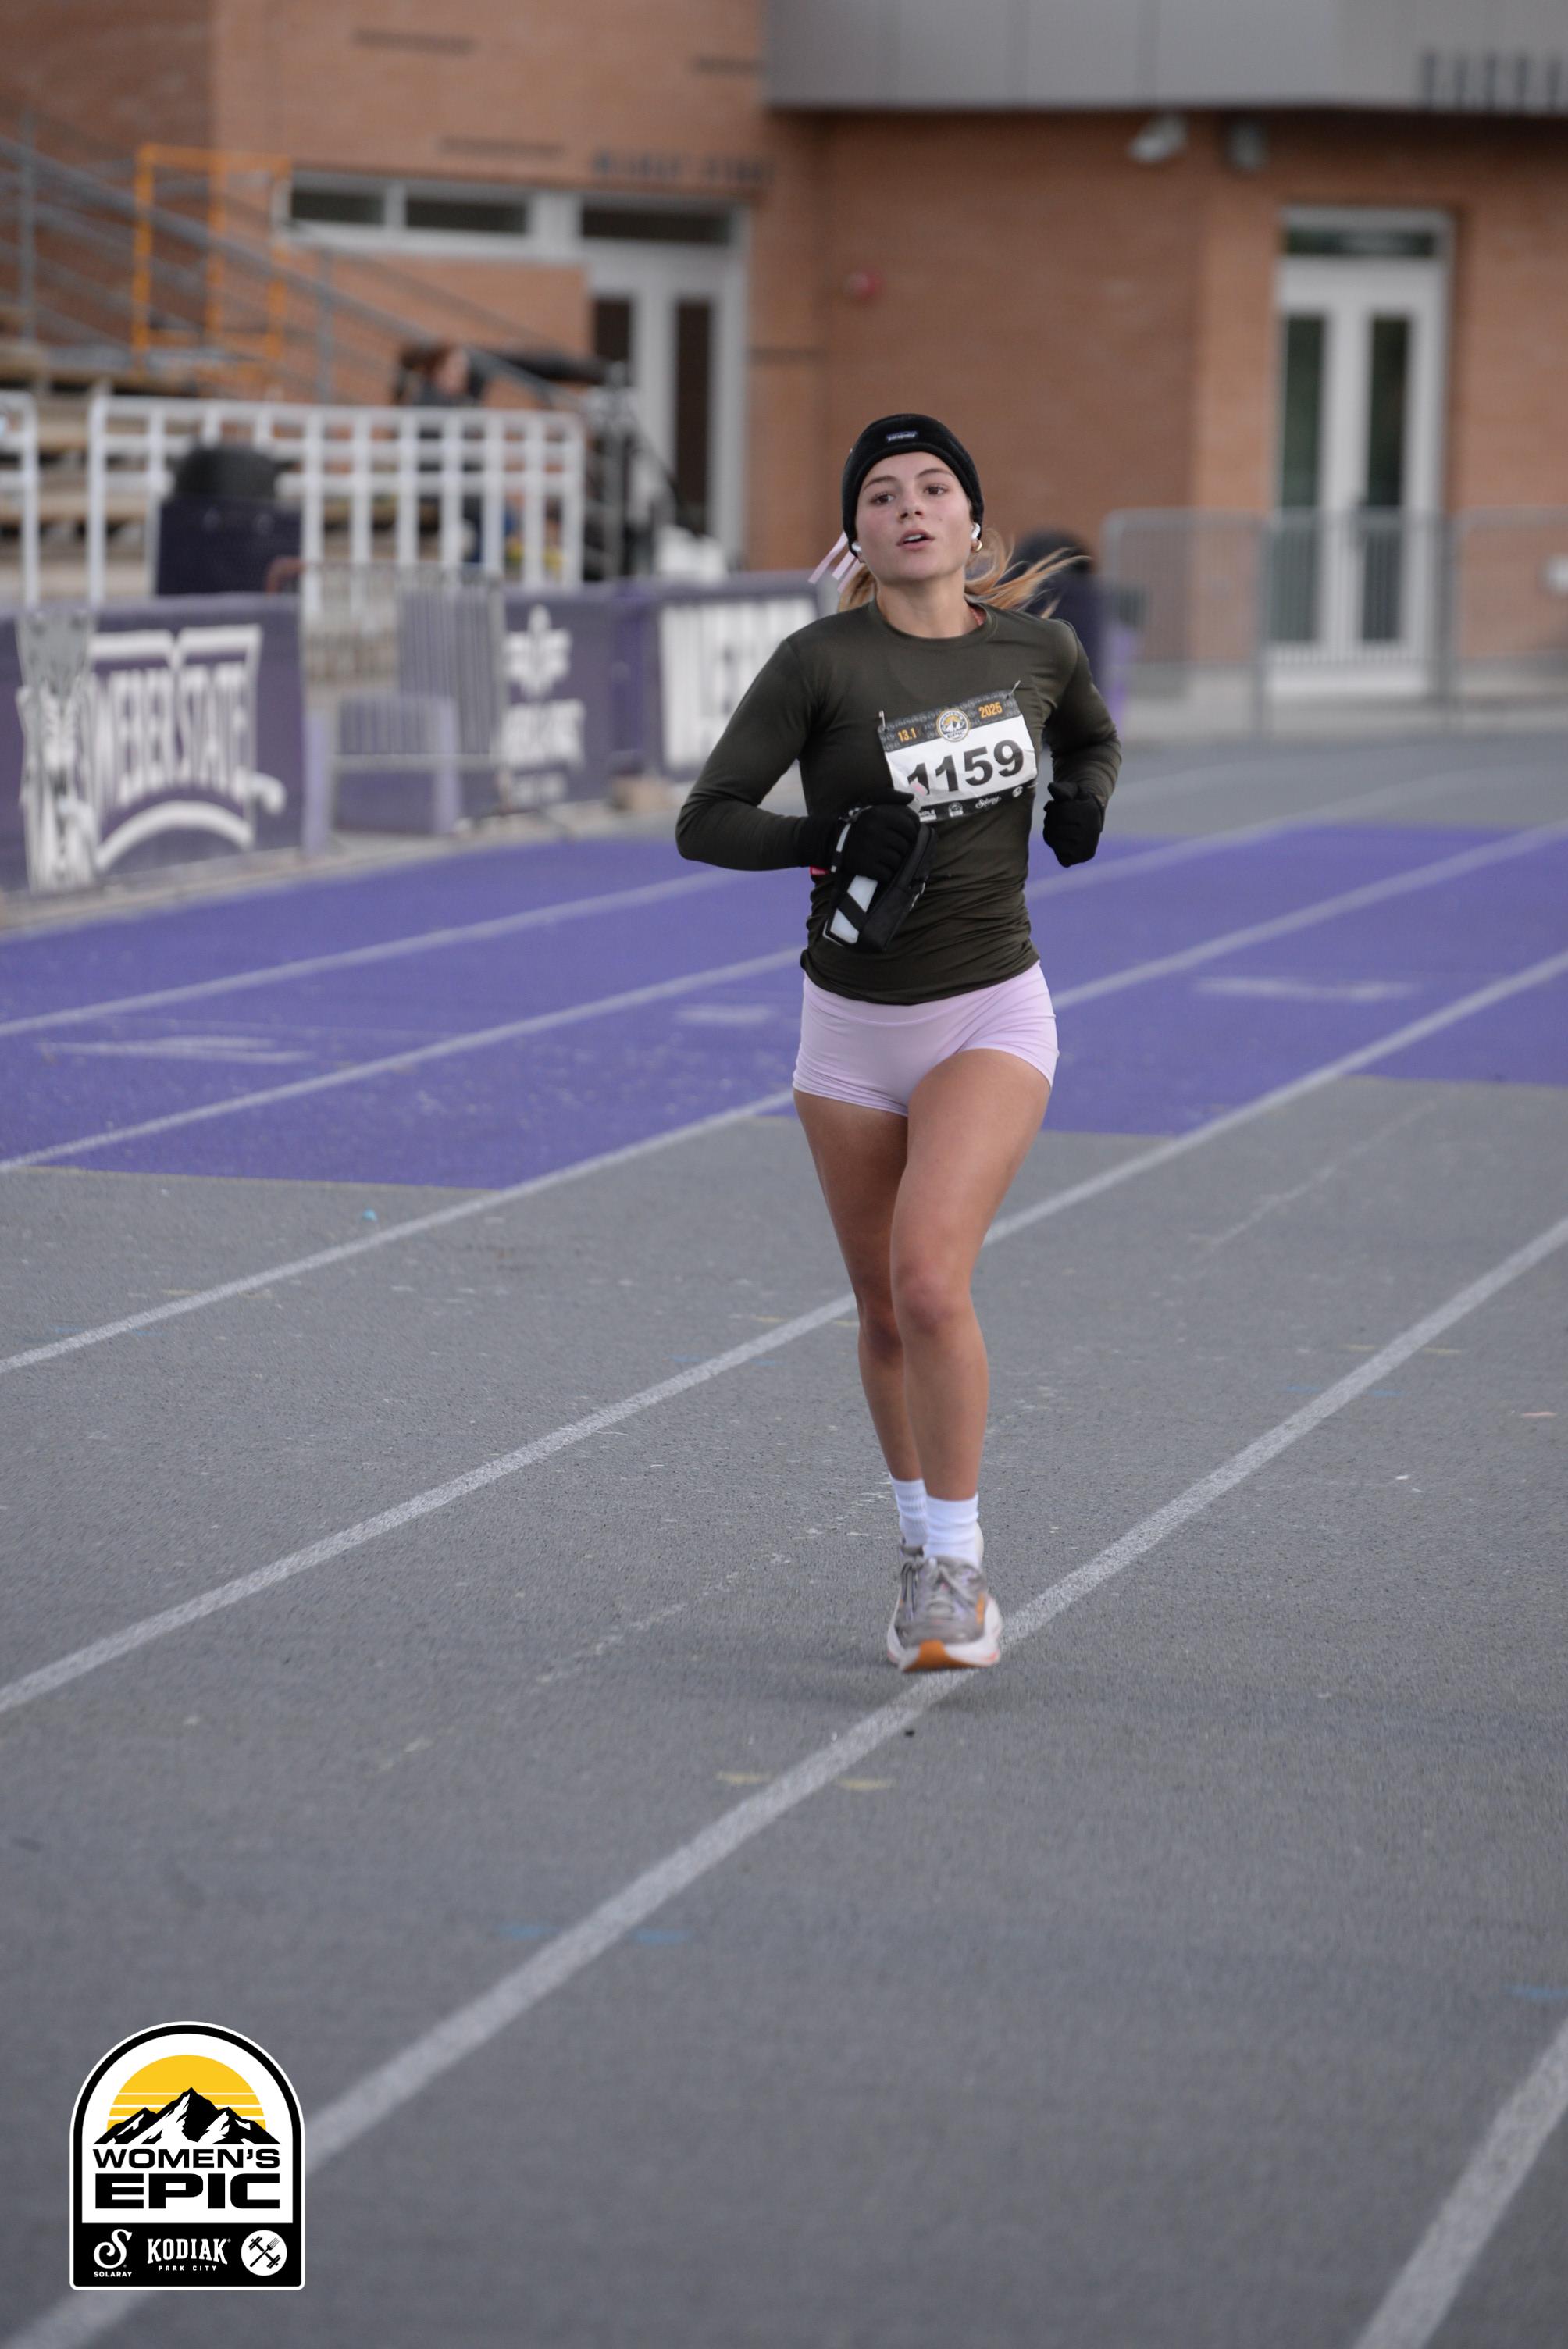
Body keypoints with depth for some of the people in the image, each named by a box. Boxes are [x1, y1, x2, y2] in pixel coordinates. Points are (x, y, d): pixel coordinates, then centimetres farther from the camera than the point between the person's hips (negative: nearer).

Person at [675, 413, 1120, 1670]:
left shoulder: (1039, 647, -2)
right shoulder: (821, 662, -11)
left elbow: (1094, 735, 20)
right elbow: (704, 822, -12)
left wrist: (1086, 795, -1)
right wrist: (830, 837, -27)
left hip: (992, 1015, -1)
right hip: (854, 1029, 1)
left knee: (930, 1277, -21)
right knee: (886, 1312, 11)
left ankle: (957, 1567, -8)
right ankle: (927, 1550, 34)